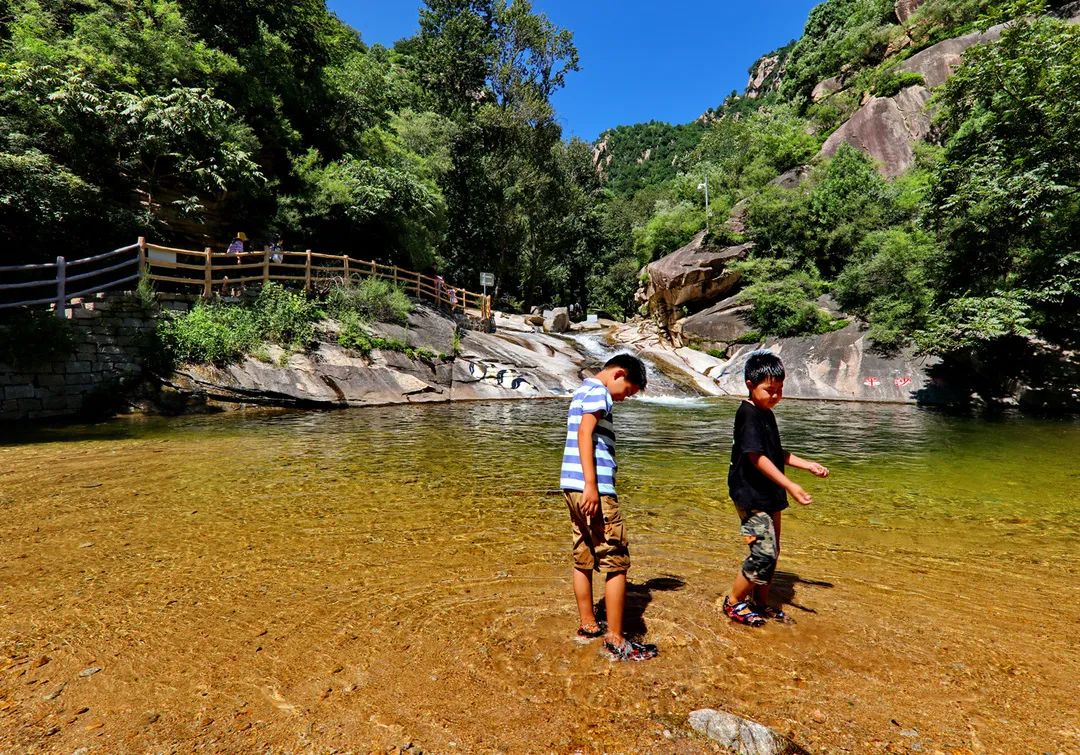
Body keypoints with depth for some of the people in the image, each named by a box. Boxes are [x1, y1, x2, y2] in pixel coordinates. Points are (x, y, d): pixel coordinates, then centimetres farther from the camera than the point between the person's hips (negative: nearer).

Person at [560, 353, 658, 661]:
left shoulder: (583, 390, 22)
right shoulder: (597, 390, -8)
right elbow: (585, 433, -20)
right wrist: (591, 486, -25)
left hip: (573, 487, 10)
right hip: (593, 489, -10)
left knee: (584, 559, 16)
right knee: (616, 562, -2)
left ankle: (588, 626, 27)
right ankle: (615, 641, 3)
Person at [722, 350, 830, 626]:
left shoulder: (766, 414, 13)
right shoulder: (748, 414, -16)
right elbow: (756, 457, -23)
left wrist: (808, 465, 19)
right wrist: (790, 486, -27)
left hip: (769, 495, 10)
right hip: (751, 496, -10)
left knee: (771, 553, 15)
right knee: (763, 553, -10)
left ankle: (761, 603, 30)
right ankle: (734, 602, 7)